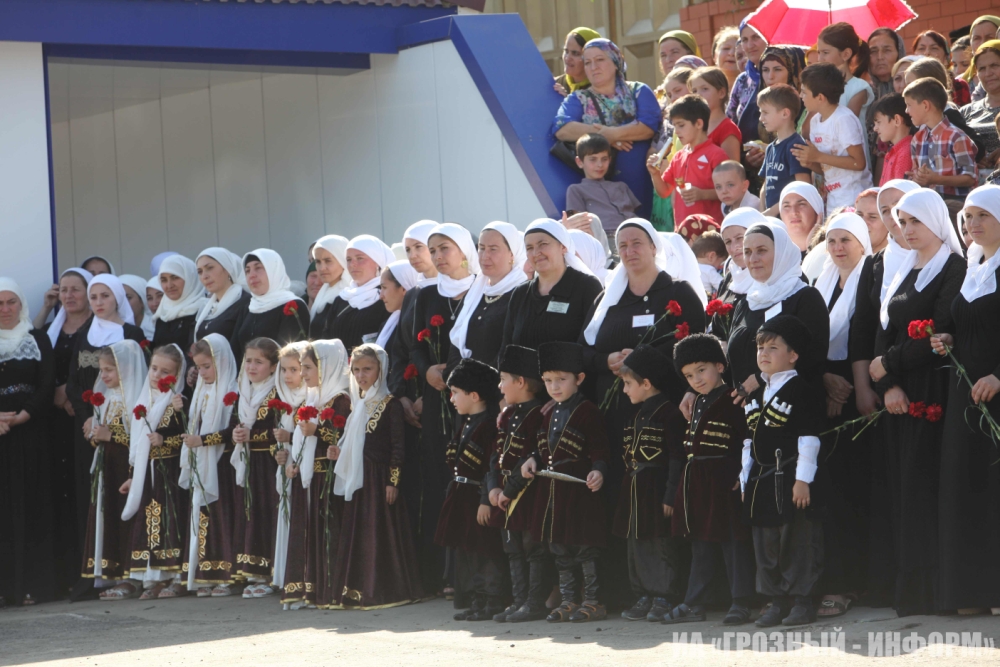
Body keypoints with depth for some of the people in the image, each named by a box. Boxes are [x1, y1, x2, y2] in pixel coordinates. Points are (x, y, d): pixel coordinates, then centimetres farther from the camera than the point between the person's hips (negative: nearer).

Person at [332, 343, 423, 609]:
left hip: (379, 478, -7)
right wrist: (338, 451, 6)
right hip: (357, 478, 7)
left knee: (381, 532, -5)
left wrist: (393, 480, -14)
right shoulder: (356, 404, 13)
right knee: (357, 532, 8)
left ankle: (384, 589, 0)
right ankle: (358, 590, 12)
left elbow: (397, 445, -11)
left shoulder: (389, 405, -8)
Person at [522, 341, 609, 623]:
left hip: (578, 489, -8)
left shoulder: (587, 412, -9)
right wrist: (533, 460, 3)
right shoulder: (550, 415, 14)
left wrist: (598, 471, -28)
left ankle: (593, 600, 4)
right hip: (551, 489, 8)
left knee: (585, 546, -3)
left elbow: (599, 449, -12)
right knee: (559, 547, 12)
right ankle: (568, 600, 20)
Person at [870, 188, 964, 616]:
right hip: (898, 392, 7)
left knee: (921, 484, -11)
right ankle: (907, 589, 4)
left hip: (933, 390, -7)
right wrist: (887, 385, -5)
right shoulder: (901, 272, 18)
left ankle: (927, 589, -10)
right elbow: (885, 331, 10)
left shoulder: (954, 269, -5)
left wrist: (889, 364, -7)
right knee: (902, 486, 3)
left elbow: (940, 332, -14)